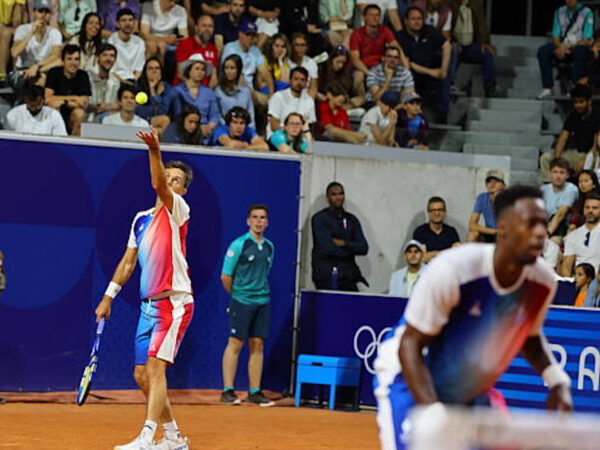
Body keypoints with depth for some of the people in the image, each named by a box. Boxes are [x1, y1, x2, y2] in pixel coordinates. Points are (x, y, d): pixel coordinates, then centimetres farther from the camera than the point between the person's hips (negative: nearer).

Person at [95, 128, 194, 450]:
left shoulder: (177, 210, -5)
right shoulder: (141, 219, 15)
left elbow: (160, 187, -26)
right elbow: (128, 261, 21)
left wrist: (155, 151, -42)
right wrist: (109, 296, 17)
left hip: (174, 303, -8)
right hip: (149, 304, 8)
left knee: (155, 367, -19)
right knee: (142, 375, 9)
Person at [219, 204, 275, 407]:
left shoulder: (269, 247, 11)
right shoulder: (239, 245, -8)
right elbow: (225, 276, -6)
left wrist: (261, 293, 11)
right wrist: (237, 294, 3)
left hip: (263, 302, 6)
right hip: (241, 302, -6)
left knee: (257, 346, 6)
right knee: (235, 344, -4)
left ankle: (255, 392, 10)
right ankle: (227, 391, -1)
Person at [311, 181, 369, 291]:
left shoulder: (352, 220, 17)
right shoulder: (320, 218, 2)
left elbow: (363, 248, 8)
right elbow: (327, 248, -9)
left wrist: (344, 243, -7)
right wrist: (351, 250, 2)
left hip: (347, 277, 4)